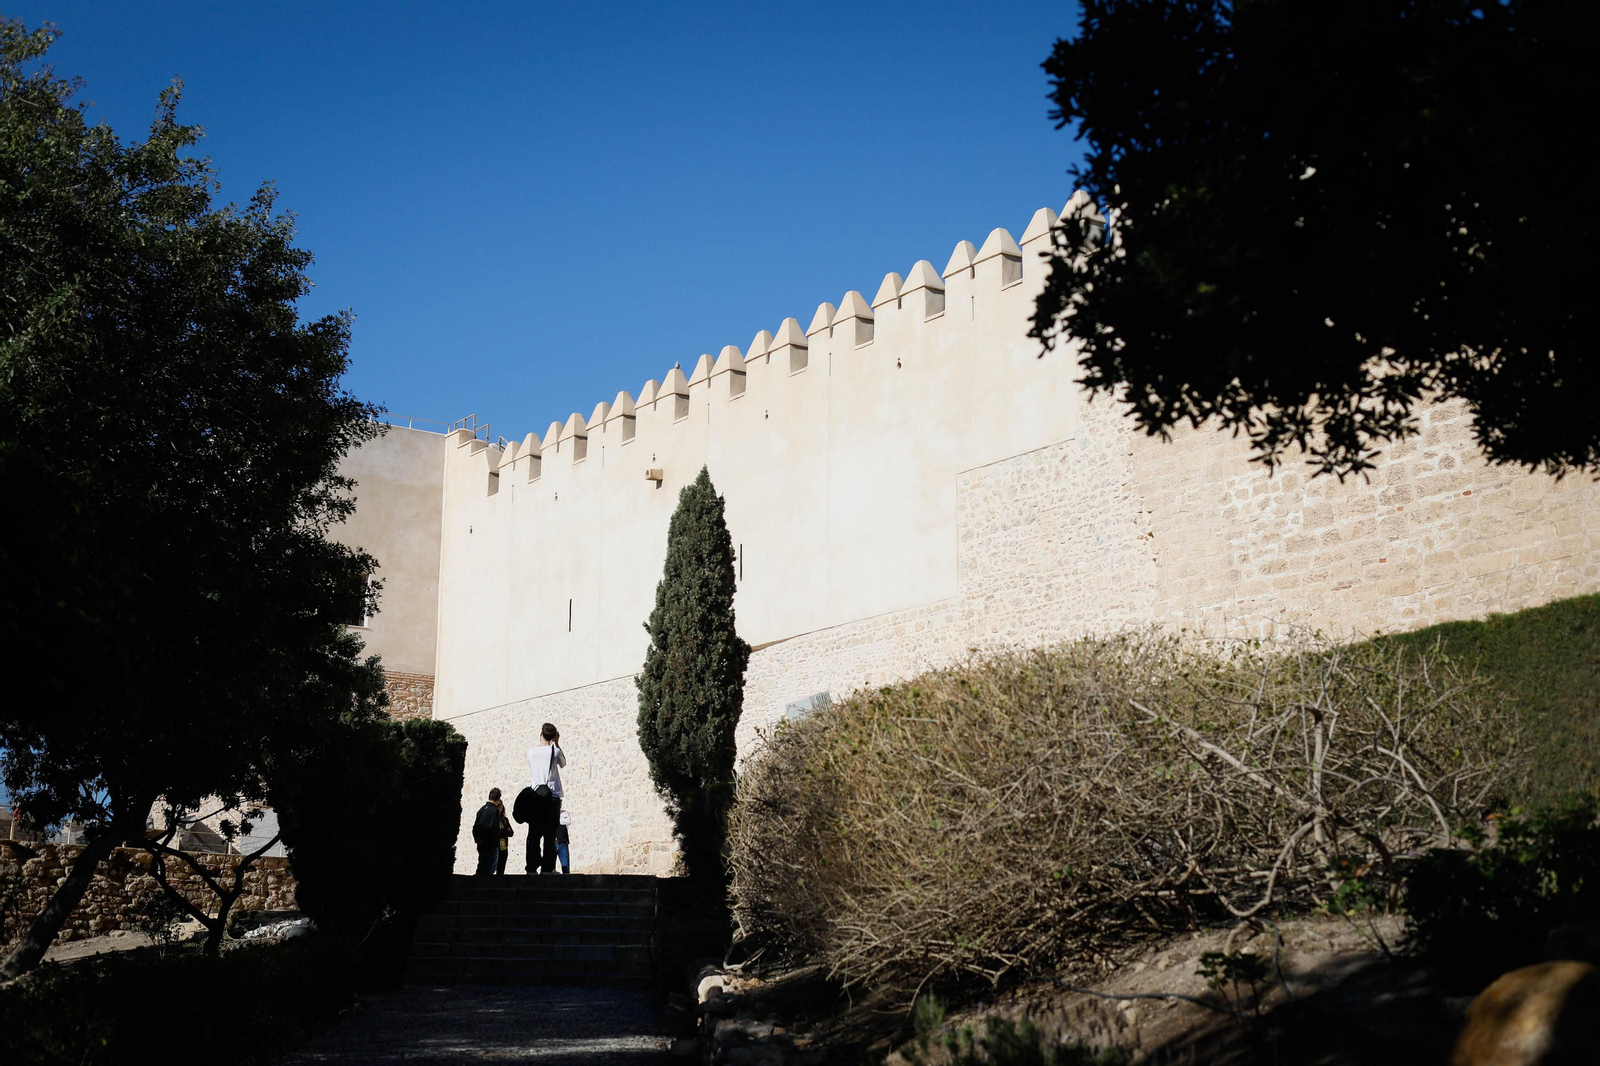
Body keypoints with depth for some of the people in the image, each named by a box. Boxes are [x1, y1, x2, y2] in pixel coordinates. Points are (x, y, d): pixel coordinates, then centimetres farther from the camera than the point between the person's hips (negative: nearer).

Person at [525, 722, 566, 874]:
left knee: (534, 834, 2)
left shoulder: (531, 751, 4)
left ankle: (532, 868, -3)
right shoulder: (555, 751, -2)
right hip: (552, 796, -2)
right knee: (550, 835, -3)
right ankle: (547, 868, -8)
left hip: (536, 795, 2)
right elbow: (563, 763, 18)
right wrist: (557, 743, 18)